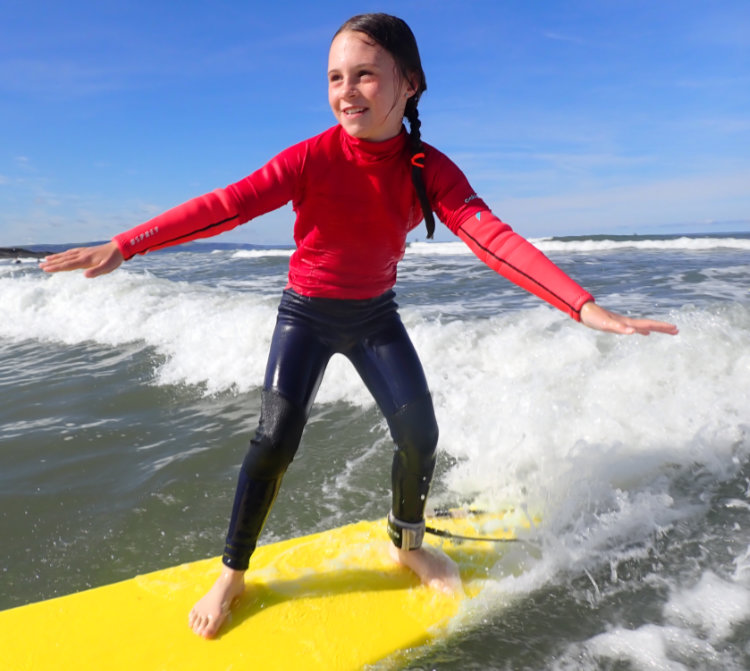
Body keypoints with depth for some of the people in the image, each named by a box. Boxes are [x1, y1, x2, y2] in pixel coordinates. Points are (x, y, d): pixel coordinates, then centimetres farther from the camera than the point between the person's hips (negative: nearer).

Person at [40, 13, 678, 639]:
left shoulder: (430, 170, -14)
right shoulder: (312, 158, -19)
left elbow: (494, 238, -27)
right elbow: (223, 206, -25)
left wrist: (586, 307, -39)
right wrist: (123, 247, -34)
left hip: (375, 316, 3)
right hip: (307, 314, -2)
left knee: (419, 432, -8)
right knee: (276, 439, -13)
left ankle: (409, 542, 24)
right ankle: (232, 575, 11)